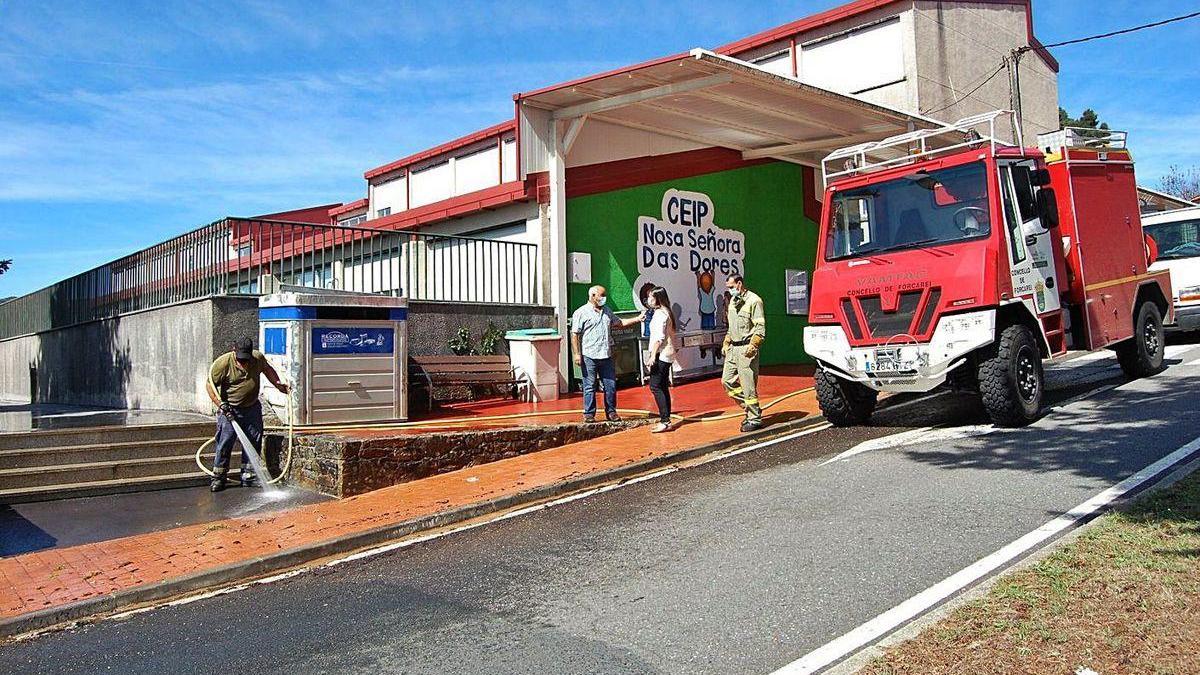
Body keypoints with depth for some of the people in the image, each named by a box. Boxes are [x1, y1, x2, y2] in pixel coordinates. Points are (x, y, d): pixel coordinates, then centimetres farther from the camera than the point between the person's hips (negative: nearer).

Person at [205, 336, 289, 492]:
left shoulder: (258, 358, -5)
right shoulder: (223, 363, -17)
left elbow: (267, 369, 18)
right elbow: (210, 384, -11)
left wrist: (278, 384, 11)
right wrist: (220, 404, -20)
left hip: (252, 408, 4)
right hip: (230, 409, -4)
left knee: (253, 442, 5)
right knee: (225, 442, -7)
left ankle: (248, 476, 15)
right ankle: (218, 477, 4)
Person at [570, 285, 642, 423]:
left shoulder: (607, 311, 17)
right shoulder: (581, 313, -3)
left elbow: (619, 323, 26)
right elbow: (575, 335, -6)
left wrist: (637, 319, 17)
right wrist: (577, 354, -13)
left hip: (606, 355, 6)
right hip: (589, 356, -5)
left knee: (610, 385, 6)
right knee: (590, 386, 0)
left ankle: (611, 412, 17)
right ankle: (589, 414, 9)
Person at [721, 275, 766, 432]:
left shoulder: (753, 300, -10)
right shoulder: (733, 301, 17)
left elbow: (760, 328, -14)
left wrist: (752, 345, -23)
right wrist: (726, 343, 20)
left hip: (746, 349, -9)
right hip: (733, 349, 9)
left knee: (748, 385, -6)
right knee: (727, 381, 8)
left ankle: (754, 419, 5)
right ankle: (750, 408, 20)